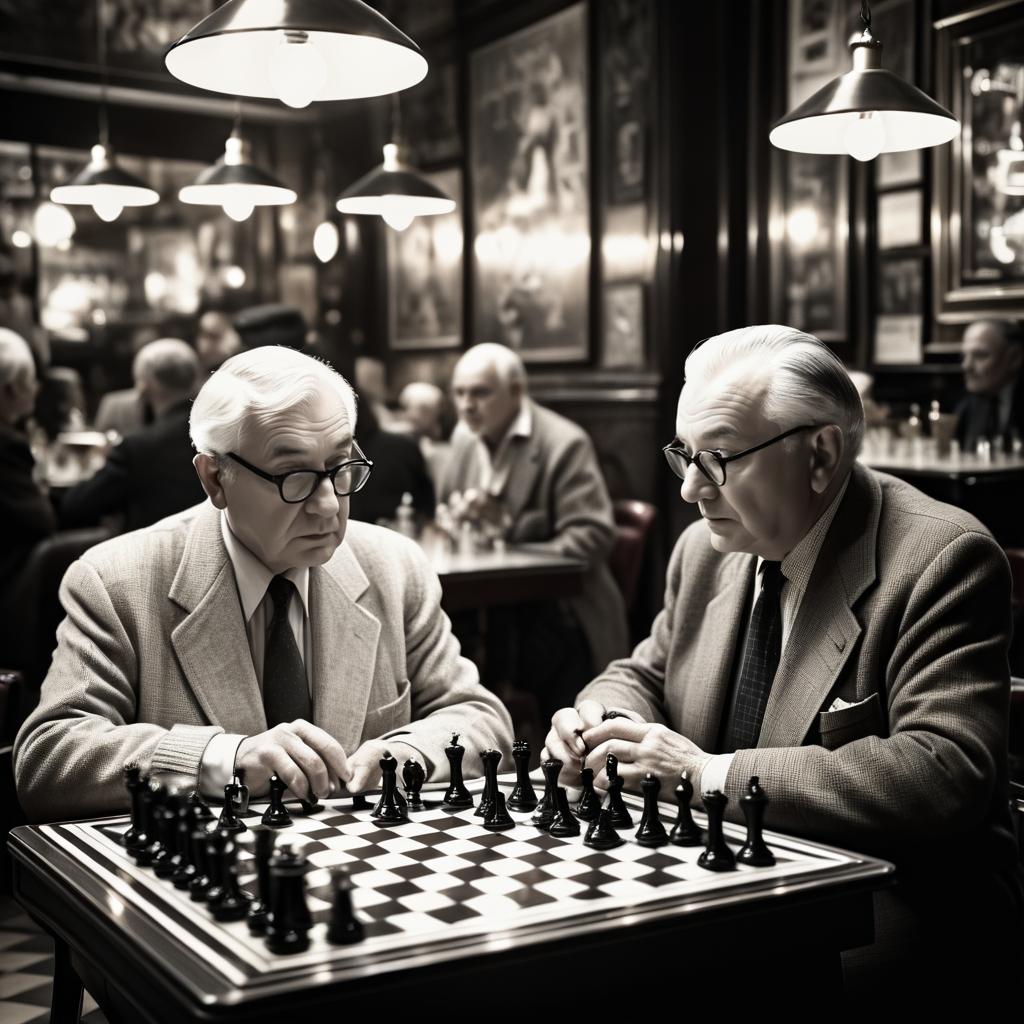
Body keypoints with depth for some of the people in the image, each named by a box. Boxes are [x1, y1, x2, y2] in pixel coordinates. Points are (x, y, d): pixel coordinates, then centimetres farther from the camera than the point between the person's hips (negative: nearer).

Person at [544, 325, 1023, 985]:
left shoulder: (941, 559, -15)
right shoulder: (708, 548, 6)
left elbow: (945, 771, -26)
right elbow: (644, 675, 21)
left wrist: (712, 772, -26)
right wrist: (604, 720, -5)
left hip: (899, 895, -6)